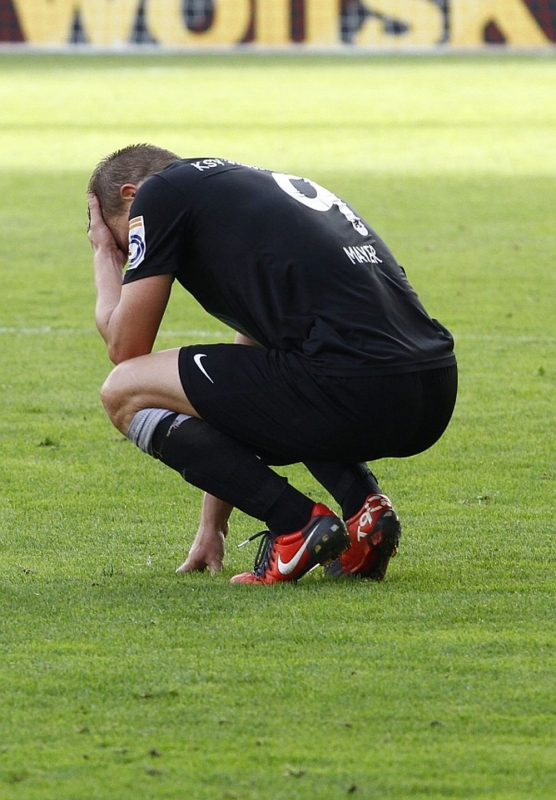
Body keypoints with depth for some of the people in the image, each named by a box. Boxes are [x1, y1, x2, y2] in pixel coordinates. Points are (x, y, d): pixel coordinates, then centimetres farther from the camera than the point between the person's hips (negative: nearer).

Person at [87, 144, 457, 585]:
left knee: (126, 393, 8)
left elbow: (126, 347, 13)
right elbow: (241, 382, 37)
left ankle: (296, 524, -3)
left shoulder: (159, 193, 8)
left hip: (353, 391, -8)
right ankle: (365, 506, 14)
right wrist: (213, 524, 40)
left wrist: (105, 256, 32)